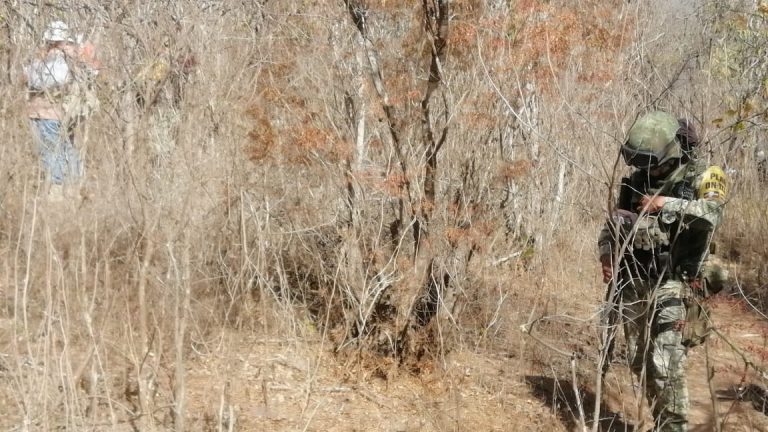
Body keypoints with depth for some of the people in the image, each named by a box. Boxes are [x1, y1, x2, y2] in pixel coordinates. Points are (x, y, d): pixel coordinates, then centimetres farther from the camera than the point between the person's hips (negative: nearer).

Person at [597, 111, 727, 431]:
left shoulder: (702, 178, -8)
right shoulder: (637, 180, 7)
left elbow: (711, 215, -29)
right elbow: (613, 224, 16)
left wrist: (665, 204, -27)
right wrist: (607, 257, -1)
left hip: (675, 285, -6)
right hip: (635, 283, 6)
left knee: (666, 364, -15)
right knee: (640, 361, 13)